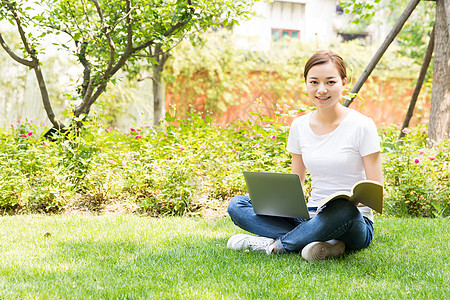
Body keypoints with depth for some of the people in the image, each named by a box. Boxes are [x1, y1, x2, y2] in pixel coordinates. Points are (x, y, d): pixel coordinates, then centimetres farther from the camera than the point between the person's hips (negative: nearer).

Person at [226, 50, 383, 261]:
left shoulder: (361, 126, -7)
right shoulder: (299, 126, 7)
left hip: (355, 223, -4)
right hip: (311, 216, 5)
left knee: (343, 210, -41)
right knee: (237, 205, -13)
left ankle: (273, 245, -19)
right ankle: (321, 242, -27)